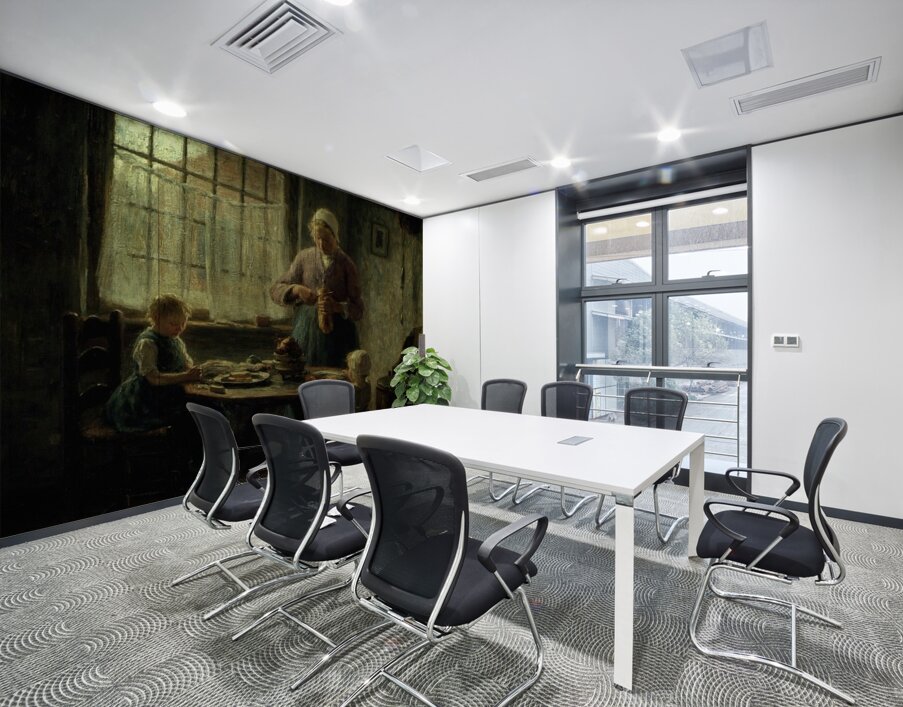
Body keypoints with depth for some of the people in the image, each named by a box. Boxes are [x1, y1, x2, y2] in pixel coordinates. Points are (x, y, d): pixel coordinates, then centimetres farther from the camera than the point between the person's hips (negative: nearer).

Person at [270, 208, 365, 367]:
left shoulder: (346, 264, -1)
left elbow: (358, 310, -1)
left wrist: (338, 307, -19)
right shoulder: (304, 257, 4)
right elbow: (275, 289, 6)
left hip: (336, 335, -1)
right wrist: (296, 289, -13)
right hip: (306, 331, 2)